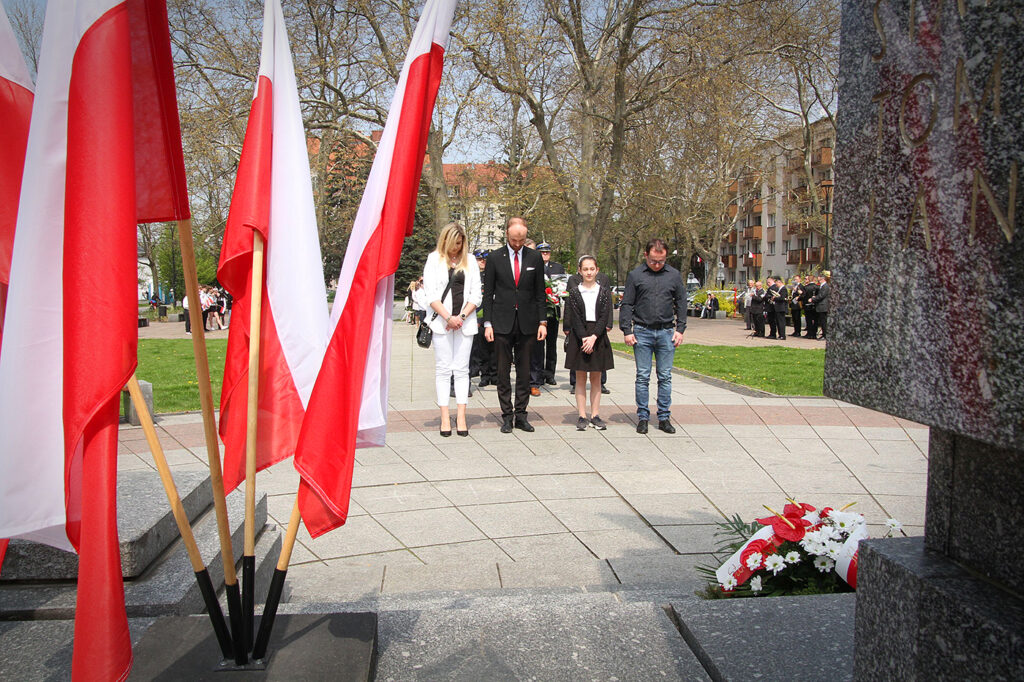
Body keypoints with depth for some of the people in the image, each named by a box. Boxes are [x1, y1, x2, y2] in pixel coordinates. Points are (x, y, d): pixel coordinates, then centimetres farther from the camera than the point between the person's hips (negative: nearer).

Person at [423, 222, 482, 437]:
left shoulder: (469, 261, 12)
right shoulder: (434, 259, 6)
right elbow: (430, 295, -2)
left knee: (462, 369, 1)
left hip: (465, 321, 2)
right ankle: (445, 417, 2)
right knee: (443, 369, -1)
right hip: (441, 321, -1)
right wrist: (448, 317, -12)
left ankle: (461, 416, 3)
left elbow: (476, 294, 7)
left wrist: (462, 317, -6)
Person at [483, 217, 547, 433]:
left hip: (527, 323, 1)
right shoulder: (494, 258, 1)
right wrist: (488, 323, -4)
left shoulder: (535, 258, 6)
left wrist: (542, 322, 3)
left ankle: (521, 414, 13)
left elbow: (540, 293, 8)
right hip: (502, 323, -1)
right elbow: (488, 293, 2)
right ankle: (507, 415, 10)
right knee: (503, 371, 2)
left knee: (524, 370, 5)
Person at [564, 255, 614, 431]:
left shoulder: (604, 292, 4)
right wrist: (584, 338, -18)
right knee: (580, 378, 3)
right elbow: (575, 318, -6)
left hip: (598, 337, 1)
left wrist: (594, 337, -17)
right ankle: (582, 416, 8)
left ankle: (595, 415, 12)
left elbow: (604, 317, -4)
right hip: (579, 337, -1)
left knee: (596, 378, 6)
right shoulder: (574, 292, 2)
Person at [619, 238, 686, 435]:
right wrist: (627, 331, -3)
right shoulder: (635, 275, 2)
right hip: (642, 332, -1)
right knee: (643, 377, 2)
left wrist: (680, 329, 4)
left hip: (666, 333, 1)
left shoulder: (674, 275, 7)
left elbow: (681, 303, 12)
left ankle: (664, 417, 13)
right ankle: (642, 417, 10)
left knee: (665, 377, 5)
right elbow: (626, 305, 4)